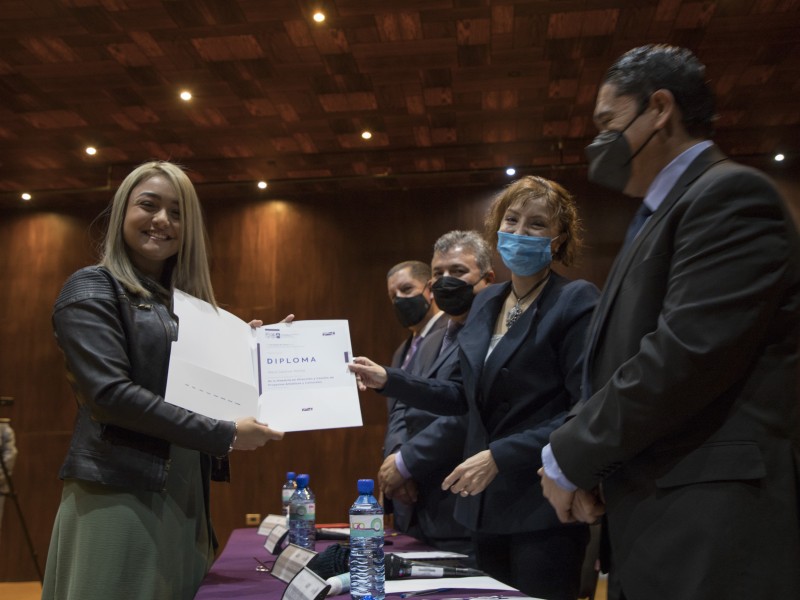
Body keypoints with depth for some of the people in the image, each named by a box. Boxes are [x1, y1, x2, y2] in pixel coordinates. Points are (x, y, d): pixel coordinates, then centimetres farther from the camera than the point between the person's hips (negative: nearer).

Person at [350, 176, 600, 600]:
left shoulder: (577, 301, -10)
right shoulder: (486, 301, 11)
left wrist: (500, 455, -21)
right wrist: (389, 381, 6)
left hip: (543, 507, -6)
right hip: (486, 502, 7)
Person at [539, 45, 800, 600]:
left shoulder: (730, 194, -11)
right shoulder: (667, 214, 18)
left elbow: (686, 354, -22)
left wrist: (568, 457, -12)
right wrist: (582, 462, 3)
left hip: (713, 535, -9)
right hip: (659, 525, 9)